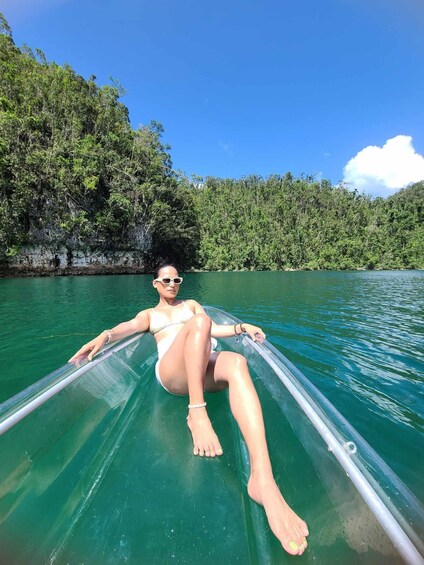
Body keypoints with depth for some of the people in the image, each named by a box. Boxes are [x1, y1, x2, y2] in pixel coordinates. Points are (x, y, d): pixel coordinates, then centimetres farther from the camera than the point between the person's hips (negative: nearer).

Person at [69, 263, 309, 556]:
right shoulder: (149, 313, 26)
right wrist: (105, 335, -17)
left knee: (236, 362, -33)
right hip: (172, 372, -2)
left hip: (205, 368, 2)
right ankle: (197, 414, -34)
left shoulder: (191, 304, 32)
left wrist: (242, 327, 5)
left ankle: (263, 480, -47)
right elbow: (131, 326, 4)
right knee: (198, 321, -29)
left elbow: (213, 330, 22)